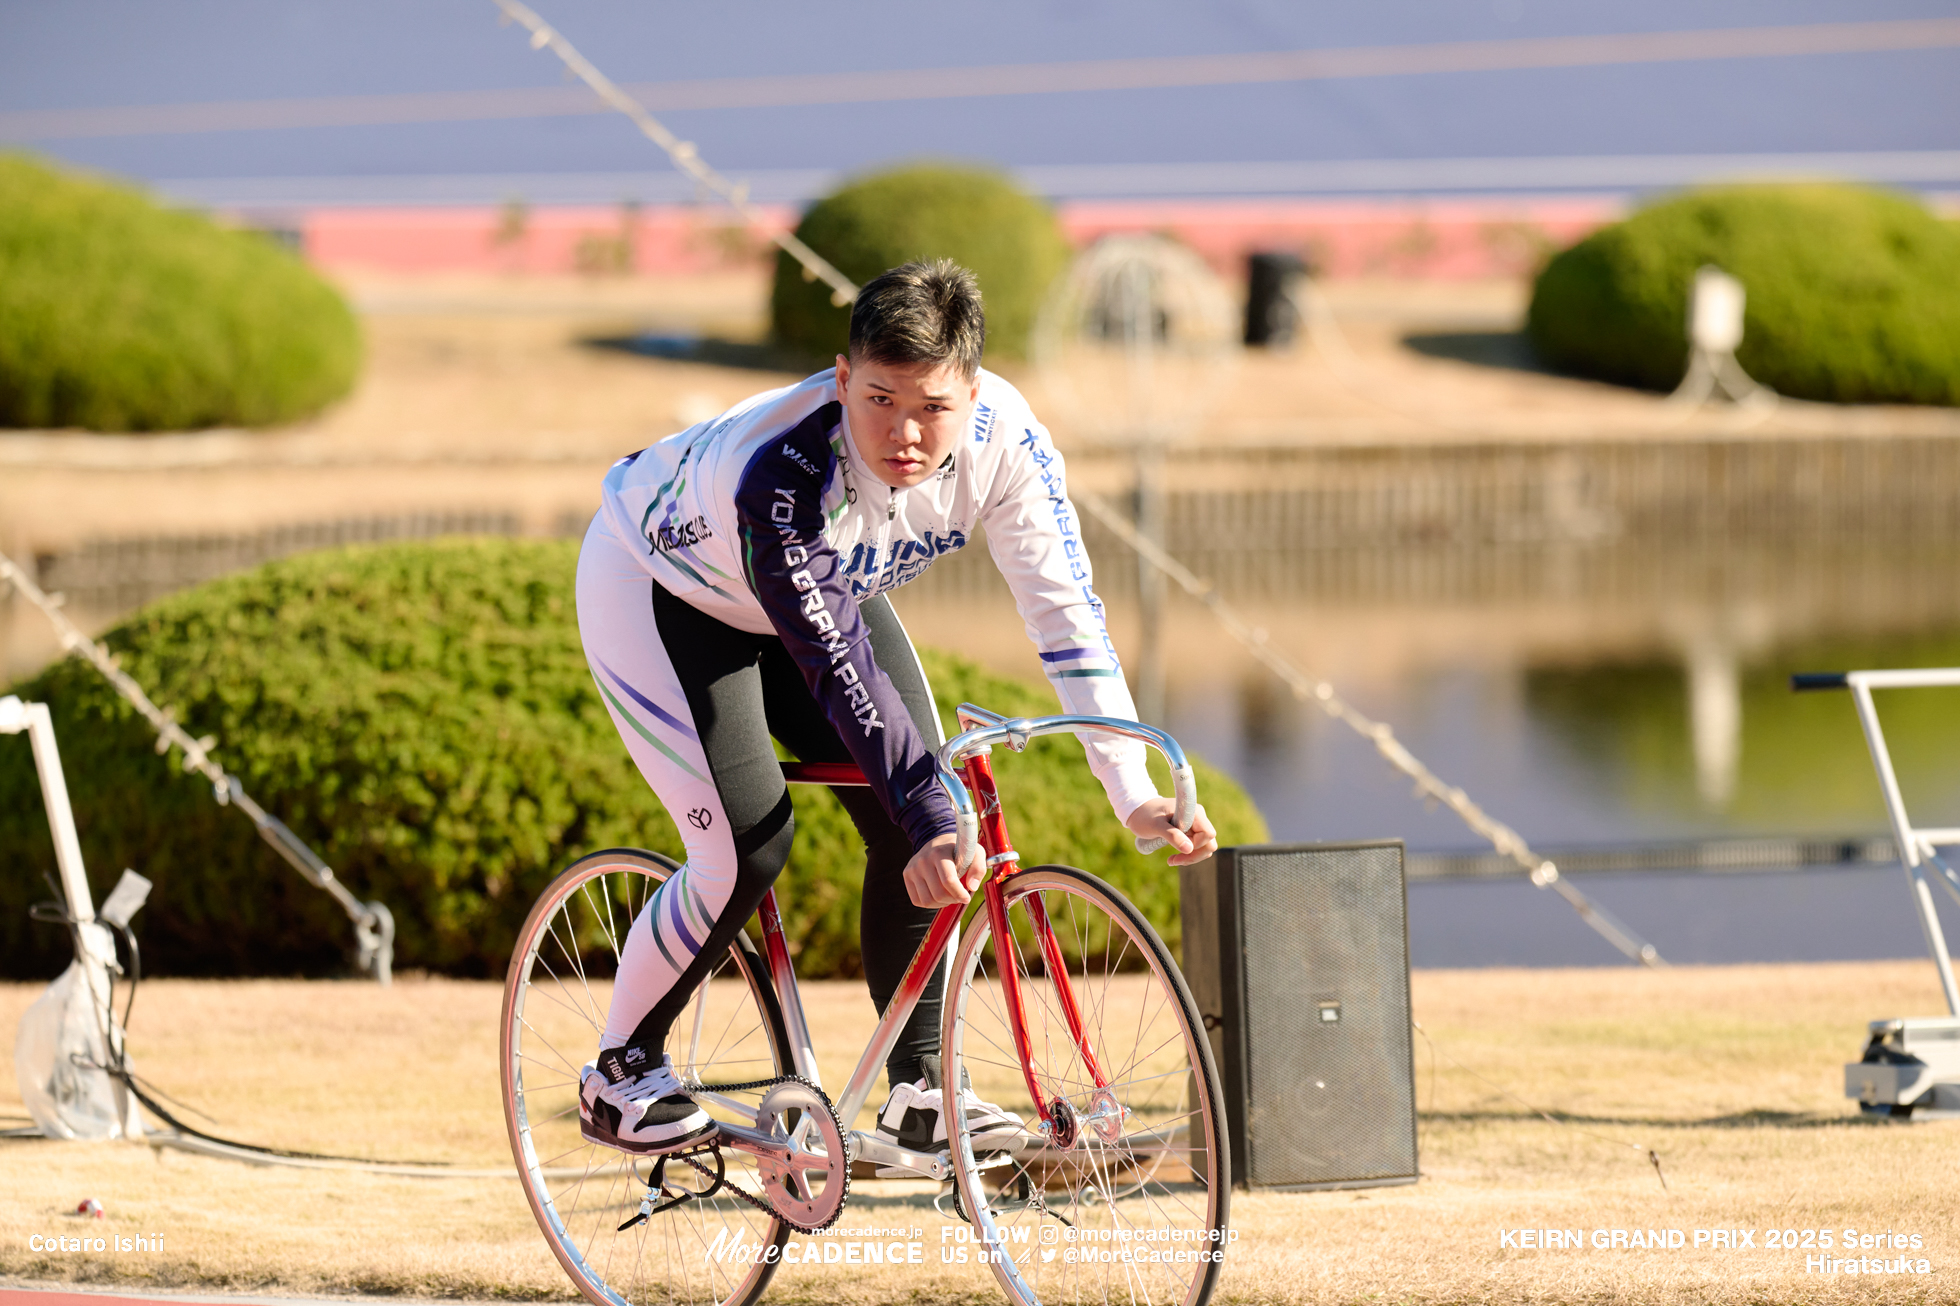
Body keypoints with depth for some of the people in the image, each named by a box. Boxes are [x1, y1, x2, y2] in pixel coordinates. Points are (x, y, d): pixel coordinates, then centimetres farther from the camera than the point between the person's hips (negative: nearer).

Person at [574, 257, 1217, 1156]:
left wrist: (1135, 797, -31)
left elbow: (1067, 614, -25)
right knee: (748, 848, -17)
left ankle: (922, 1089, 2)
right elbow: (838, 668, -43)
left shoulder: (1002, 437, -28)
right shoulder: (782, 474, -42)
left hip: (826, 586, 6)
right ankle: (622, 1075, 2)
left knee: (926, 825, -9)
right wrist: (927, 818, -50)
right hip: (659, 587, -6)